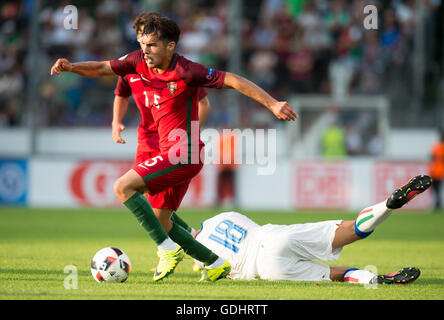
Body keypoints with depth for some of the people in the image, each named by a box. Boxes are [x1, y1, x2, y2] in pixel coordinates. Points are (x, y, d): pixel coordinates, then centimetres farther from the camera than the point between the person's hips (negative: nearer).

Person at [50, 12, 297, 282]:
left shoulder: (185, 71, -17)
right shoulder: (140, 62, 3)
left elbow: (233, 81, -15)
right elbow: (101, 69, 11)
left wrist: (273, 104, -17)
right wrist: (71, 67, -8)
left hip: (184, 152, -9)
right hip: (169, 152, 9)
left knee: (123, 187, -18)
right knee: (161, 222, 13)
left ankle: (169, 249, -13)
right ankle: (216, 264, 24)